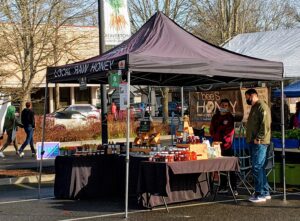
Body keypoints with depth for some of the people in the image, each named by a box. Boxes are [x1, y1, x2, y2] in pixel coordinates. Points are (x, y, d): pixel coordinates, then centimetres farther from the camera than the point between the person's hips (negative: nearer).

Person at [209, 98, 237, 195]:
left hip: (227, 145, -4)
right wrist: (215, 138, -3)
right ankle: (223, 187, 16)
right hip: (217, 144, 4)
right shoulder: (215, 116, 15)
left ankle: (234, 188, -9)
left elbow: (230, 131, -5)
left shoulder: (230, 117, 3)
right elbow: (212, 129, 13)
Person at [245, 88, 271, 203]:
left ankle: (260, 194, -4)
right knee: (260, 168, 12)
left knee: (257, 168, -9)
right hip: (253, 142, 10)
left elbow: (265, 125, -20)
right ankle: (265, 192, 19)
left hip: (259, 143, -10)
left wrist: (258, 138, -21)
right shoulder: (254, 107, 20)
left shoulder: (262, 106, -12)